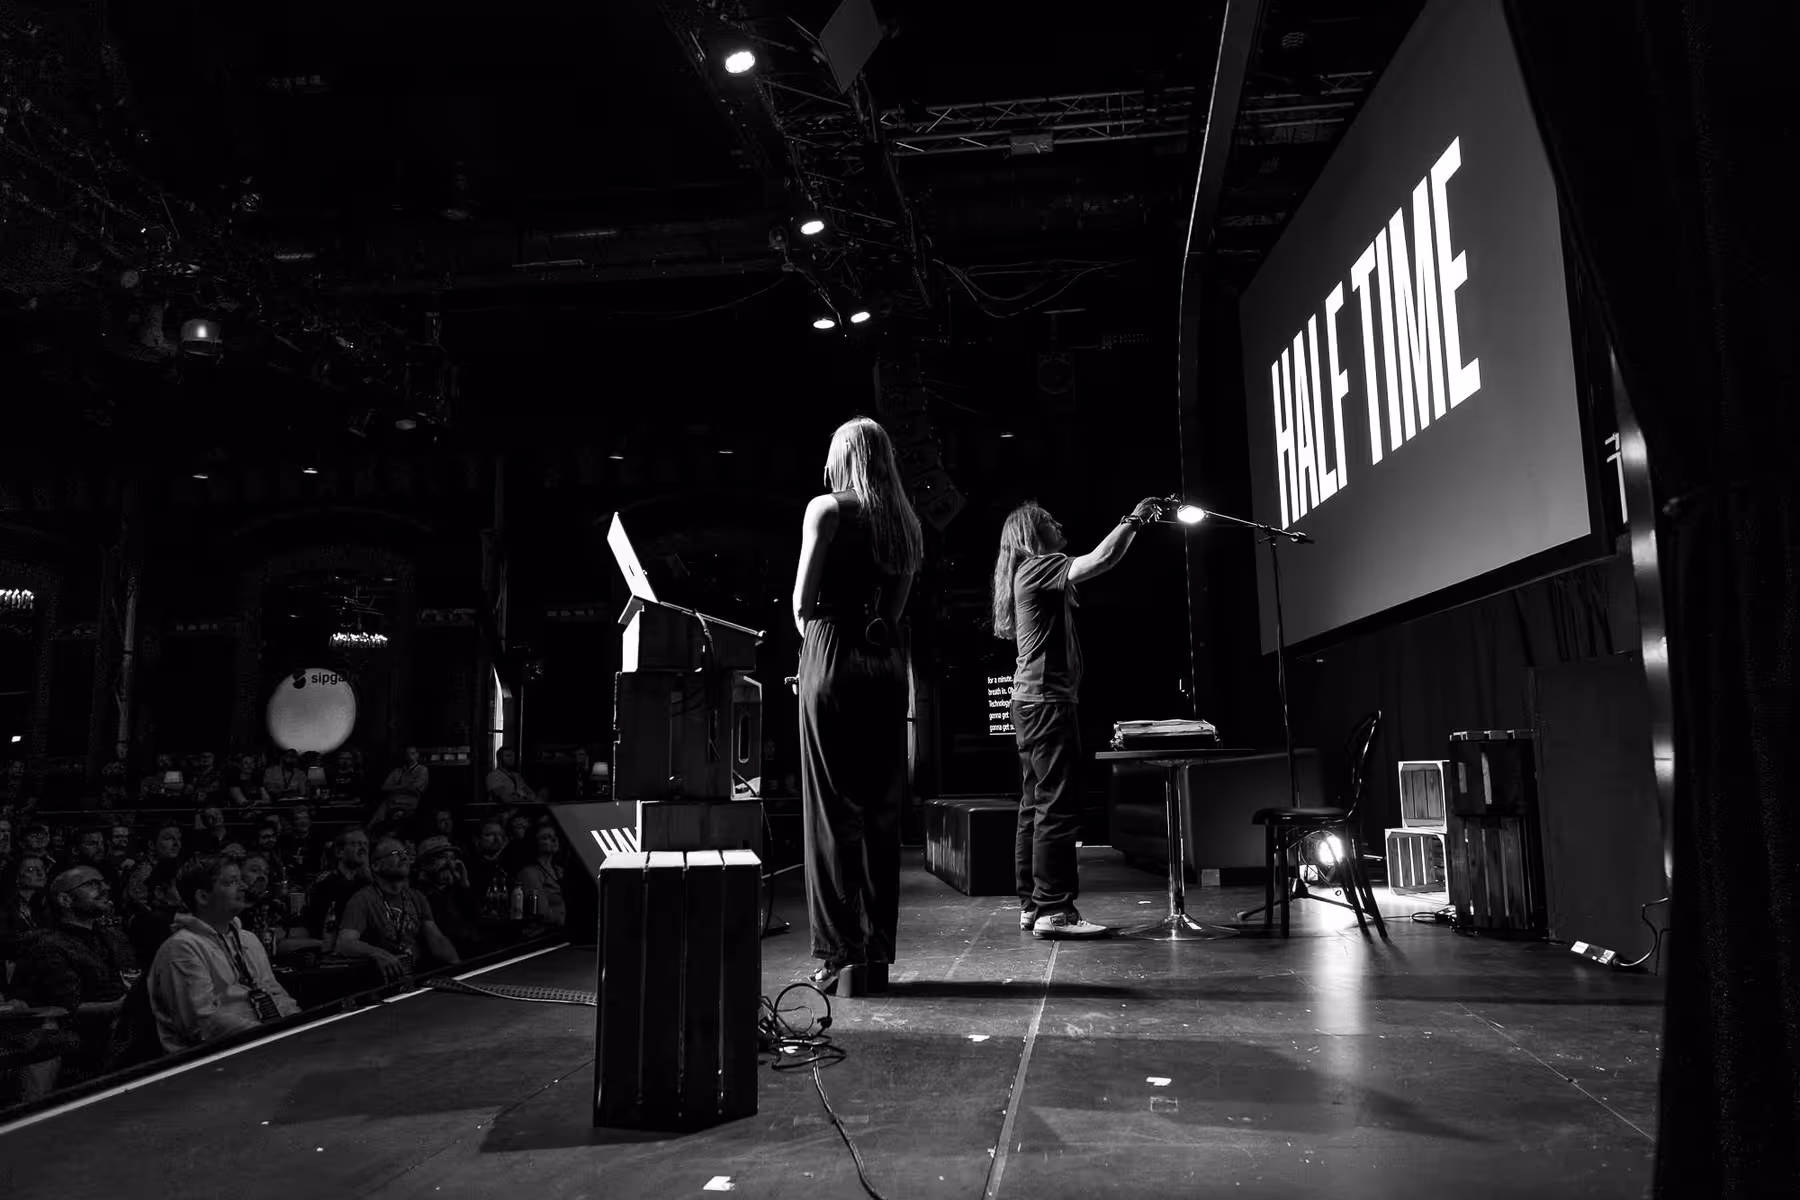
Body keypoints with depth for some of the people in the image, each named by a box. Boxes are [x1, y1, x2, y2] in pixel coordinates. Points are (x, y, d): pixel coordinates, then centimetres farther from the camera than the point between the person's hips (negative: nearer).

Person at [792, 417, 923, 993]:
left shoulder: (827, 509, -3)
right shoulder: (905, 523, 13)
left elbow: (803, 603, -5)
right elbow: (896, 607, 12)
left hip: (833, 656, -5)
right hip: (887, 663, 5)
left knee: (832, 810, -1)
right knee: (882, 810, 8)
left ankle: (840, 953, 1)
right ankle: (878, 954, 14)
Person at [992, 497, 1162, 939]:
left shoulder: (1031, 573, 21)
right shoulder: (1037, 567, -10)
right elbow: (1100, 560, -20)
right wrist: (1133, 520, -9)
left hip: (1031, 703, 11)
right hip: (1047, 700, -11)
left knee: (1035, 806, 11)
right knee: (1058, 807, -10)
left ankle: (1032, 905, 15)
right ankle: (1053, 910, -9)